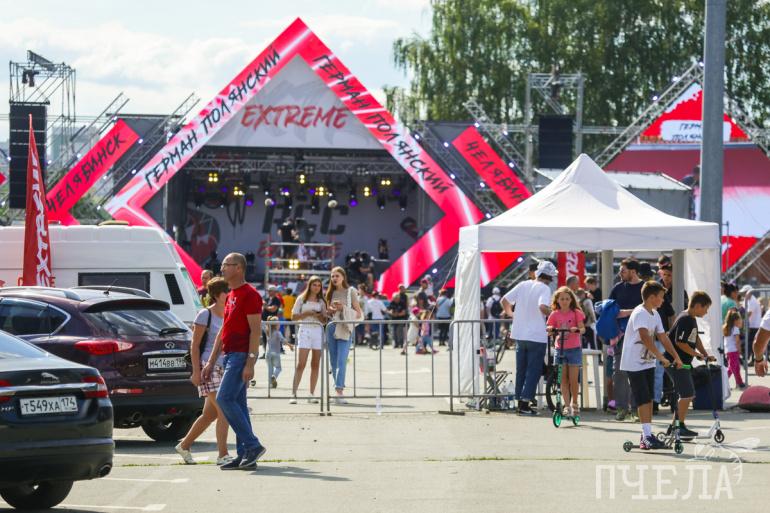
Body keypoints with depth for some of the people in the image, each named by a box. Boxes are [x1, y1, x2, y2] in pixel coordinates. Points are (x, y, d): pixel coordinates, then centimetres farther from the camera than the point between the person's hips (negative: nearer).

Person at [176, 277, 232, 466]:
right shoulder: (205, 315, -6)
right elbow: (195, 345, -8)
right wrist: (196, 372, -15)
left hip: (224, 368, 8)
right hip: (209, 367, -8)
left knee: (210, 414, 12)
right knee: (223, 411, -15)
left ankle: (184, 446, 27)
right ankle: (223, 455, -14)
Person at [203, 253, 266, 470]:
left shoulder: (249, 295, -11)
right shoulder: (230, 296, 19)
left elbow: (255, 330, -16)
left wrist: (250, 362, -22)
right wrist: (211, 362, 21)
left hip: (241, 356, -10)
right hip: (230, 355, 10)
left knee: (224, 399, -15)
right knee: (237, 403, 7)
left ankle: (252, 445, -12)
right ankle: (244, 455, 8)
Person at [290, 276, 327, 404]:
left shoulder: (321, 301, 15)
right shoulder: (302, 299, 7)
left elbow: (324, 320, 14)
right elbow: (294, 316, 3)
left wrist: (319, 315, -7)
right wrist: (306, 313, -11)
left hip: (318, 331, 4)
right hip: (305, 330, -4)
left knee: (315, 364, 2)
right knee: (301, 364, -11)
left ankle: (312, 394, 6)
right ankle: (293, 393, -13)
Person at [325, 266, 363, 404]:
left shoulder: (350, 291, 0)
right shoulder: (330, 293, 14)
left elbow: (358, 313, -1)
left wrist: (343, 308, -14)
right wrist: (330, 310, 1)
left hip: (345, 329, -5)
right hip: (331, 328, 5)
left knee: (341, 361, -15)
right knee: (333, 362, 7)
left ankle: (339, 392, -23)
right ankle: (338, 390, 15)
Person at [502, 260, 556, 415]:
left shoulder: (523, 285, 6)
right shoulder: (544, 288, -11)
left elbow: (505, 300, 7)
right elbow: (543, 307, -28)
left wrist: (511, 314, 22)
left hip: (520, 334, 6)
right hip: (537, 336, -6)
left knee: (521, 370, 15)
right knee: (533, 371, 1)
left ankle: (520, 402, 18)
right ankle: (525, 404, -5)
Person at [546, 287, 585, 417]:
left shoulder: (576, 313, -2)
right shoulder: (555, 314, 4)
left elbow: (582, 329, -9)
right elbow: (549, 329, 0)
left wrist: (577, 330, -30)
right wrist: (549, 329, -22)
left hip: (574, 349, -2)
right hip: (560, 349, 2)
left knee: (573, 379, -2)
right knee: (563, 379, -1)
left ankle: (575, 404, 16)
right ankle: (567, 406, 2)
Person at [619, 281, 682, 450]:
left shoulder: (655, 314, 10)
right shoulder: (639, 313, -19)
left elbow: (663, 337, 12)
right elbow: (645, 338, -30)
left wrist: (676, 357, 5)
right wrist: (661, 357, -32)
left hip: (648, 363, 9)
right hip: (634, 364, -9)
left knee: (649, 399, 8)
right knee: (643, 400, -12)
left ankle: (647, 436, 11)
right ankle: (647, 436, -15)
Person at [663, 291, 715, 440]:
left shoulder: (691, 319, 13)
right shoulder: (685, 320, -19)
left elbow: (696, 339, 20)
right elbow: (680, 342, -23)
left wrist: (706, 355, 11)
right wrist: (698, 354, -17)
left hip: (683, 363, 10)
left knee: (687, 394, 14)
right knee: (687, 394, -8)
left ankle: (674, 425, 20)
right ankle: (680, 427, 0)